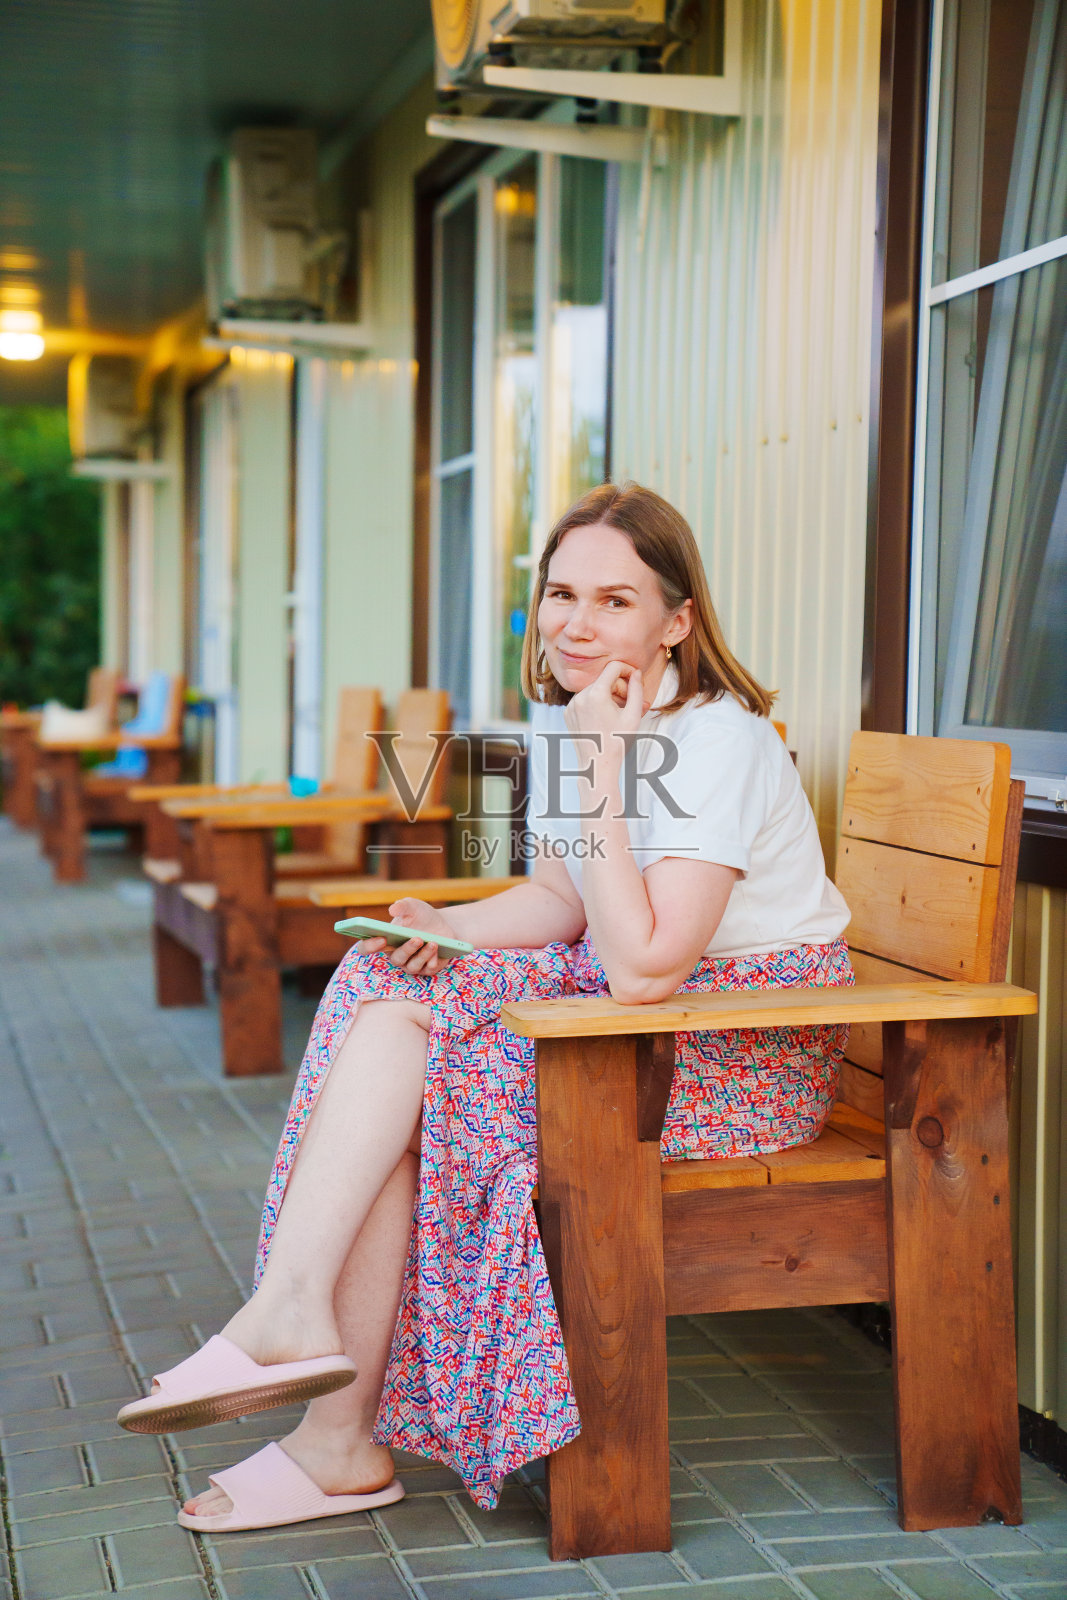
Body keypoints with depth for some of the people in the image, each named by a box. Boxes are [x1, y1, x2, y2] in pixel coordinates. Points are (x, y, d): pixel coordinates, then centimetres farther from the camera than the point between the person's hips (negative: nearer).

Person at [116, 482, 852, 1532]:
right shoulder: (564, 714, 5)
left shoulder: (716, 741, -21)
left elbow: (641, 969, -29)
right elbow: (561, 899, 13)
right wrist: (446, 928, -8)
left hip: (749, 1052, -8)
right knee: (387, 986, -11)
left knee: (414, 1034, -19)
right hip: (639, 1010, 8)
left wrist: (601, 765, -28)